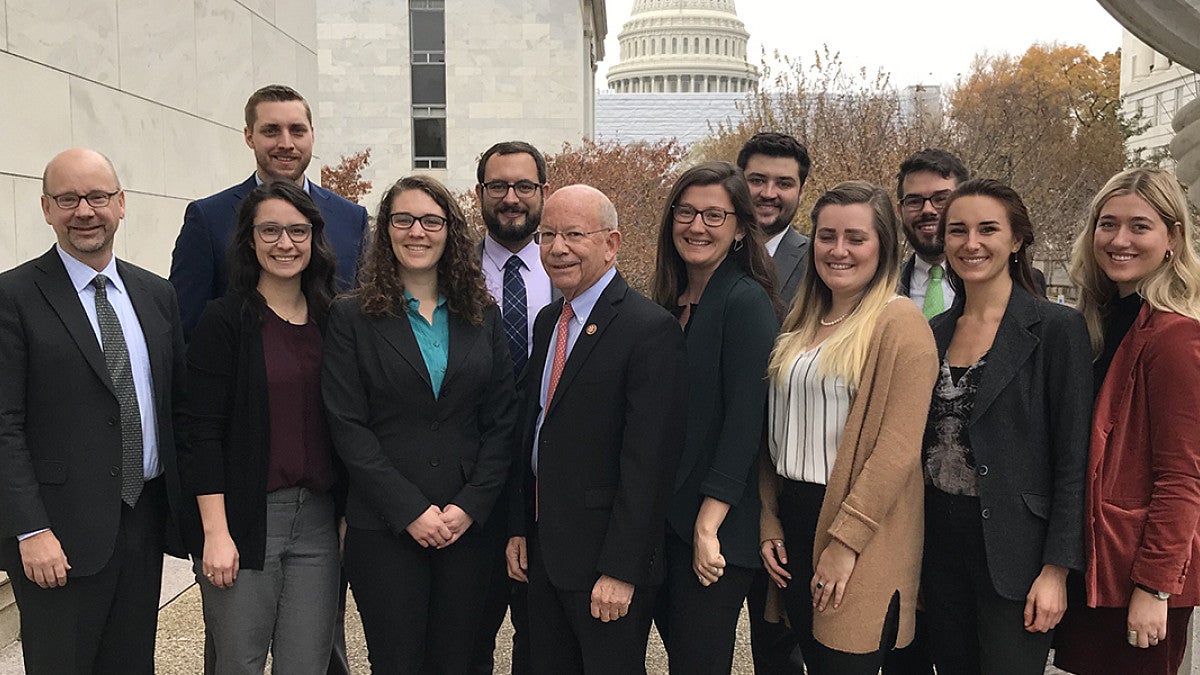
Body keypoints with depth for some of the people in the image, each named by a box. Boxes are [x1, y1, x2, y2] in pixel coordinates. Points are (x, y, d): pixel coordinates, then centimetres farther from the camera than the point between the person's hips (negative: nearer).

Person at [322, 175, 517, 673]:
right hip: (383, 529, -2)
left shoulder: (482, 318, 8)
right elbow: (348, 427, -6)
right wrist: (410, 510, -12)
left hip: (469, 525, 2)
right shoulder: (352, 318, 0)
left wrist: (471, 506, -7)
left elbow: (501, 421, 4)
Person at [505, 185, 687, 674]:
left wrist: (620, 570, -20)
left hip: (606, 561, -7)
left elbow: (648, 462, -20)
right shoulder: (548, 321, 10)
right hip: (542, 553, 8)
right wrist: (520, 528, 12)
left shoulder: (650, 329, -16)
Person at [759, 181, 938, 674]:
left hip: (860, 542, -6)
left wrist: (845, 541, -17)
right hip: (794, 519, 6)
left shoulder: (900, 323, -10)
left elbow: (898, 449, -16)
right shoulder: (800, 325, 12)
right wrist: (770, 525, 7)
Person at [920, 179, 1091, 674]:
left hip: (1012, 550, -5)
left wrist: (1056, 569, -13)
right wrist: (914, 557, 11)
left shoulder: (1056, 327, -8)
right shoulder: (934, 332, 8)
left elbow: (1073, 459, -10)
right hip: (939, 543, 5)